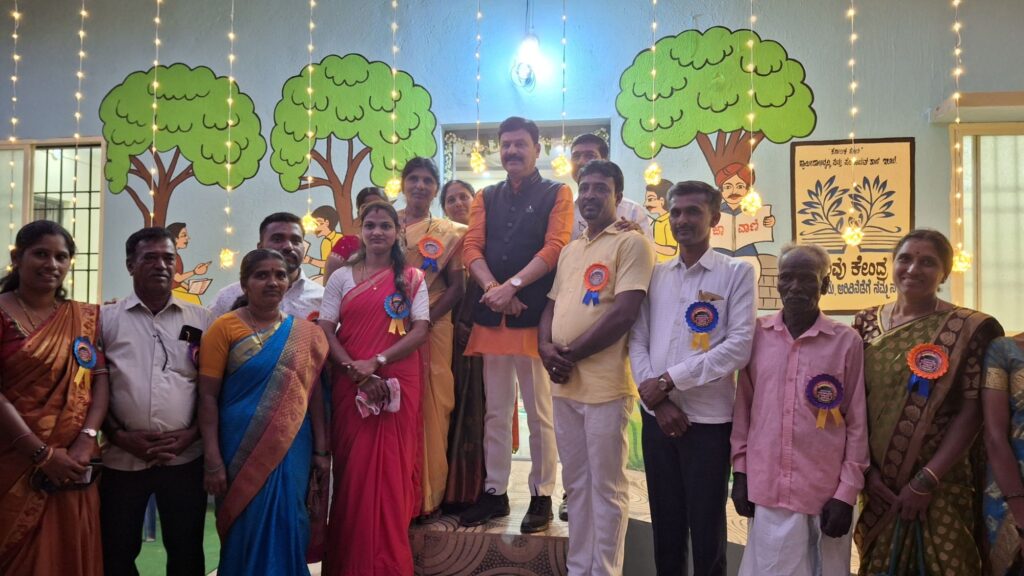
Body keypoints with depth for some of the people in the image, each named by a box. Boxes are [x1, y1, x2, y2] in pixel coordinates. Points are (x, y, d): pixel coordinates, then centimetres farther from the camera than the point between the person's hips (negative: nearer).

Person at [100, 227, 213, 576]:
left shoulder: (202, 320, 5)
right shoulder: (106, 319, 4)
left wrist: (192, 433, -7)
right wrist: (118, 435, -9)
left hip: (185, 457, 0)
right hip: (121, 458, 0)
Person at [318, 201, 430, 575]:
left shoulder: (412, 278, 6)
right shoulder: (342, 277, 7)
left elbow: (420, 331, -3)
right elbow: (325, 330, 1)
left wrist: (376, 362, -14)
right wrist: (356, 371, -13)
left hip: (398, 385, 0)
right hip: (351, 385, 1)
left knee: (392, 469, 1)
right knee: (353, 469, 2)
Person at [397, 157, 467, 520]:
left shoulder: (449, 233, 9)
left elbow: (456, 287, 2)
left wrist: (425, 318, -12)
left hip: (432, 330, -1)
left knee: (430, 409, 1)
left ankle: (428, 495, 12)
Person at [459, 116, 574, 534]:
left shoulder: (557, 194, 5)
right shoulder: (486, 198, 17)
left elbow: (554, 248, -8)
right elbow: (472, 248, 5)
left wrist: (512, 286, -17)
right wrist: (493, 290, -12)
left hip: (536, 315, -4)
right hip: (491, 315, 4)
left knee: (540, 412, 3)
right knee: (495, 411, 11)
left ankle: (541, 496, 14)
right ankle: (495, 492, 21)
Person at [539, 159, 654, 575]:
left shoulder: (631, 243, -6)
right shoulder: (569, 251, 18)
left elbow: (624, 313, -16)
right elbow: (552, 306, 18)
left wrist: (571, 353, -11)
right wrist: (546, 347, -3)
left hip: (605, 385, -7)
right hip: (564, 384, 7)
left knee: (606, 486, 3)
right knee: (576, 482, 16)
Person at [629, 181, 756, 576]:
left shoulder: (737, 273, -2)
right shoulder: (655, 275, 9)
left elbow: (739, 346, -12)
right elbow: (637, 341, 4)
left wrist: (669, 380, -14)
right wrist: (656, 399, -9)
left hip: (709, 418, -3)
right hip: (657, 415, 3)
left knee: (706, 528, 8)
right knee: (665, 523, 14)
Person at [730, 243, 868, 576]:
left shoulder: (847, 341, -4)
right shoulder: (757, 334, 2)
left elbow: (858, 421, -1)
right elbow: (743, 406, 7)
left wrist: (847, 492, -3)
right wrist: (740, 470, 6)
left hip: (826, 493, -1)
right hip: (767, 489, 1)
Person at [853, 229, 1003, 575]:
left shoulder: (967, 329, -6)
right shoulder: (867, 324, 3)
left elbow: (971, 412, -10)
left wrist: (927, 480, -14)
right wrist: (866, 468, -4)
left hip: (942, 485, -3)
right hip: (879, 486, 3)